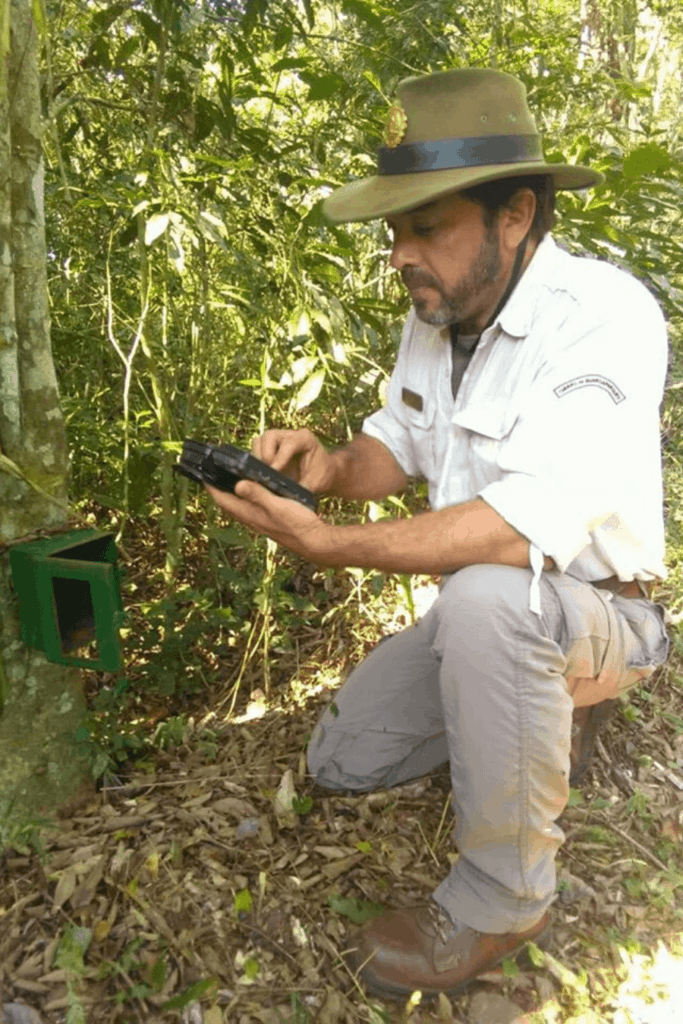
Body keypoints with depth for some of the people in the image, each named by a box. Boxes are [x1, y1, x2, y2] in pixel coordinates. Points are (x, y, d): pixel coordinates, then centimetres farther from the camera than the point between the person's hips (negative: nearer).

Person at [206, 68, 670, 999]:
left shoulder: (606, 317, -27)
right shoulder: (436, 313, -2)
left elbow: (527, 528, -37)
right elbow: (400, 442, 6)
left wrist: (327, 545, -36)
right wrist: (334, 467, -17)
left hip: (595, 614, -7)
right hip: (488, 623, 7)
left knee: (486, 593, -40)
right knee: (341, 763, 9)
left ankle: (503, 901, -16)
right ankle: (546, 713, 24)